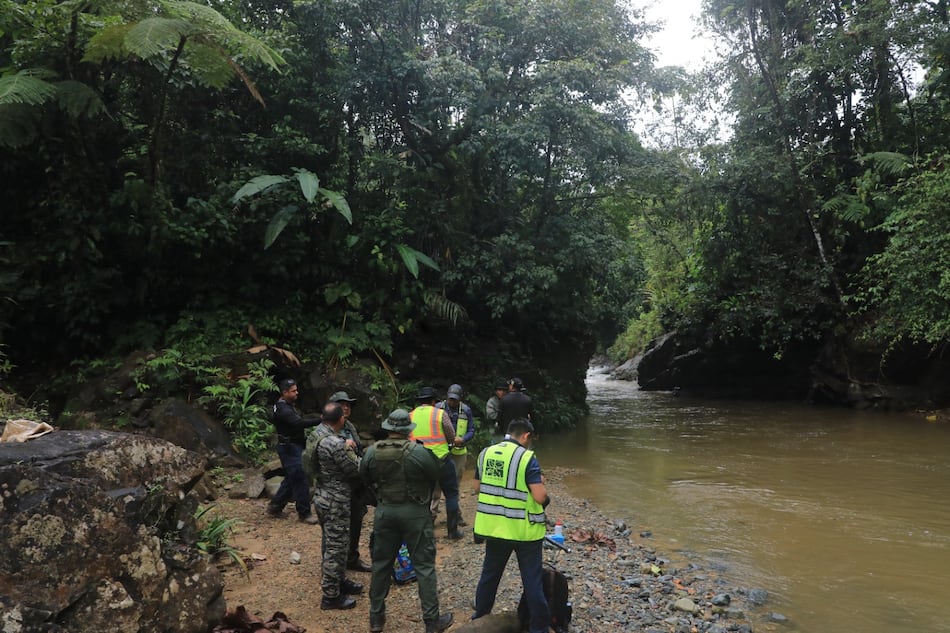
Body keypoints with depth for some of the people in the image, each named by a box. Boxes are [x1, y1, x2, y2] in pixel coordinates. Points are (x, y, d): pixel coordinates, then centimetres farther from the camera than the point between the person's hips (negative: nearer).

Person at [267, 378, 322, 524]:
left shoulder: (287, 406, 12)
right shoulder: (283, 409, -22)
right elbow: (299, 423, -35)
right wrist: (320, 420, -40)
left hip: (293, 447, 10)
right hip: (289, 448, -10)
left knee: (291, 479, 18)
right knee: (301, 480, -5)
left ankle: (275, 506, 28)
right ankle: (304, 513, 4)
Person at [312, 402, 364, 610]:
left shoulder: (316, 434, -1)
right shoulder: (337, 444, -29)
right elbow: (357, 471, -18)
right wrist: (351, 450, 0)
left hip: (322, 497, 9)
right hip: (336, 502, -9)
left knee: (330, 544, 22)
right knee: (336, 548, 3)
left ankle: (339, 580, 39)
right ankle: (331, 596, 15)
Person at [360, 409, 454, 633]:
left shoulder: (371, 452, -8)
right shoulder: (419, 452, -20)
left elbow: (365, 478, 7)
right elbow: (436, 476, -7)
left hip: (385, 511, 4)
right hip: (415, 513, -4)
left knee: (381, 564, 16)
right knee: (424, 566, 6)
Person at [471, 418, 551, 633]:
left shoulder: (485, 453, 0)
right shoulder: (527, 458, -17)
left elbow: (477, 487, 11)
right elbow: (540, 497, -21)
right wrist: (541, 485, -1)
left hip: (494, 527, 5)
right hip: (524, 530, -5)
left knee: (490, 573, 21)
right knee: (532, 579, 8)